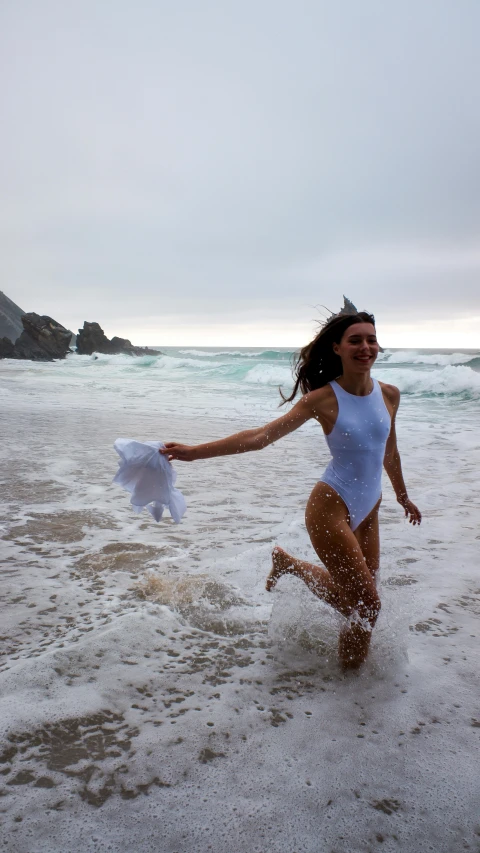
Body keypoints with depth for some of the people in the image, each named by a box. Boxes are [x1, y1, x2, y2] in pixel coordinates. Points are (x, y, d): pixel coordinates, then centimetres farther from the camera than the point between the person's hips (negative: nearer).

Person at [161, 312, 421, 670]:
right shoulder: (323, 398, -12)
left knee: (356, 597, 16)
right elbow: (262, 435, -17)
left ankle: (289, 564, 37)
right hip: (330, 508, -6)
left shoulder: (389, 394, 2)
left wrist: (403, 496, 30)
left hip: (368, 511, 6)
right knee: (367, 605, -4)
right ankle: (351, 672, 24)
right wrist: (194, 451, -25)